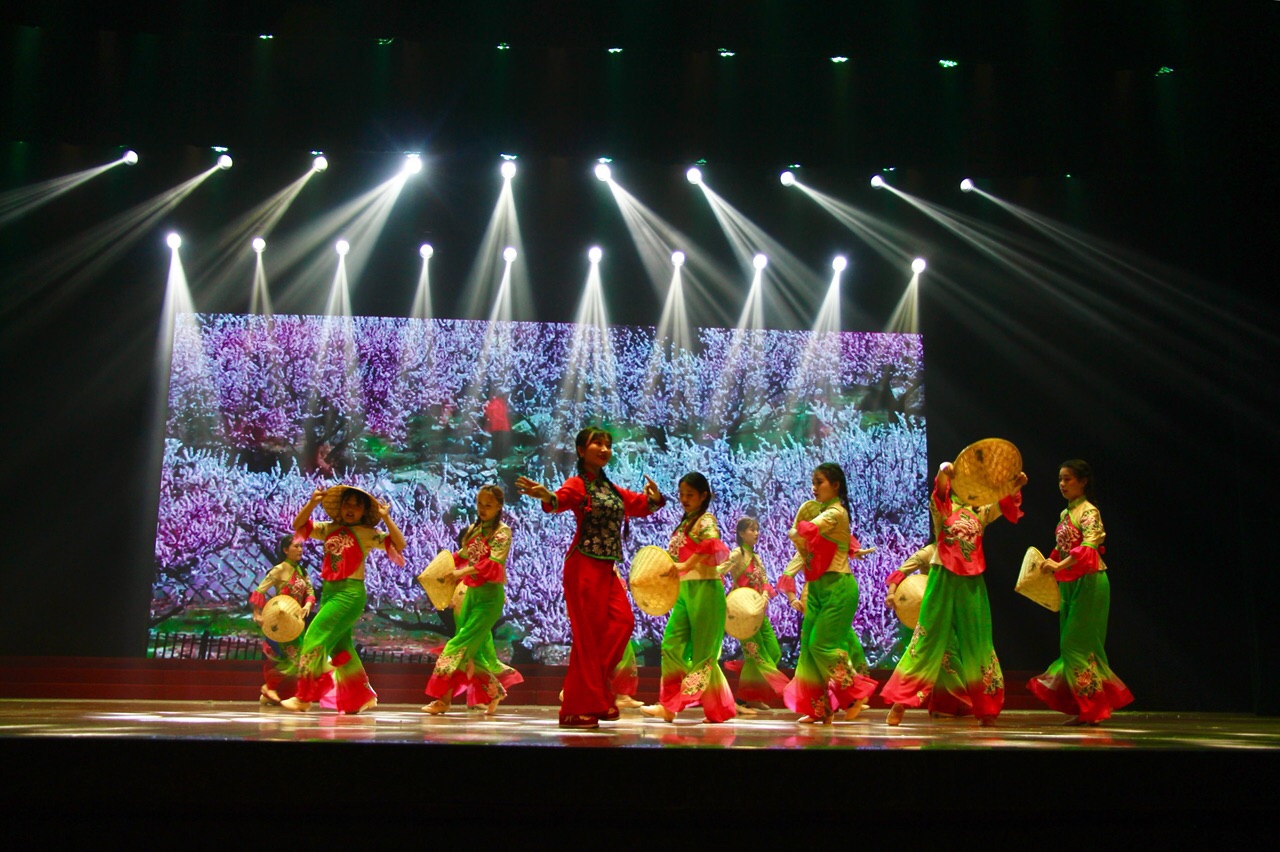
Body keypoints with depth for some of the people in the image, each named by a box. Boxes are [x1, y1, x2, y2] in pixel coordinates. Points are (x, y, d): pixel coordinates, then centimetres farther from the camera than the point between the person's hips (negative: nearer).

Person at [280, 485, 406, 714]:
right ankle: (361, 697, 19)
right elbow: (299, 526, 11)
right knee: (339, 646, 10)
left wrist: (386, 518, -20)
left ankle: (305, 697, -6)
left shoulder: (367, 534, -3)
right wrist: (312, 504, -2)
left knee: (316, 637, -12)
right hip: (329, 591, 7)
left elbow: (399, 544, -11)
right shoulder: (329, 529, 11)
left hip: (350, 593, -7)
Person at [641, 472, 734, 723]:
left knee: (701, 650, -1)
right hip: (684, 589, 9)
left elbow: (712, 546, -26)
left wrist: (686, 565, -30)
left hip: (703, 588, -9)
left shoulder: (706, 520, -5)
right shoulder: (685, 523, 19)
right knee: (672, 645, 1)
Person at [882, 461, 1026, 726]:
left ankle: (985, 707, 17)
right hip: (944, 578, -4)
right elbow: (940, 491, -21)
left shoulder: (982, 512, 11)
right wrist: (943, 472, -42)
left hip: (972, 582, 4)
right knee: (930, 638, -5)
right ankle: (900, 703, -1)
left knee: (976, 642, 8)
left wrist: (1017, 485, -24)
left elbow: (1006, 503, -4)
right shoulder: (943, 507, 0)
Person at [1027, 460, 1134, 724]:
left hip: (1088, 583, -9)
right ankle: (1086, 708, 15)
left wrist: (1058, 566, -29)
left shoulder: (1088, 512, -11)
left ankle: (1091, 708, -1)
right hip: (1070, 584, 9)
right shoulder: (1066, 513, 15)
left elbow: (1089, 547, -24)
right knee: (1073, 645, 9)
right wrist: (1049, 564, 4)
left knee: (1075, 644, -9)